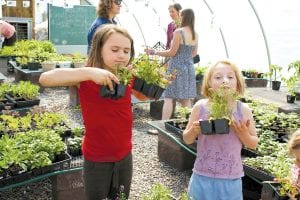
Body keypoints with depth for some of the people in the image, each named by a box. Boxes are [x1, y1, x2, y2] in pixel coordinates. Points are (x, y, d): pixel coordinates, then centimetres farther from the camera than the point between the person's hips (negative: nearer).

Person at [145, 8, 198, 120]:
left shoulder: (178, 32, -13)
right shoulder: (195, 34, 6)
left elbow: (172, 52, -12)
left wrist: (154, 52, -5)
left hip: (176, 67, -6)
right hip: (189, 67, 6)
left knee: (168, 98, -3)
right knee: (186, 99, 12)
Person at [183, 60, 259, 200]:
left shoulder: (243, 110, -6)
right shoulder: (200, 107, -6)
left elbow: (253, 144, 3)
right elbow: (187, 139, 3)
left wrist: (243, 133, -16)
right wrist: (194, 130, -17)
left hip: (231, 179, 0)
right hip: (203, 176, 0)